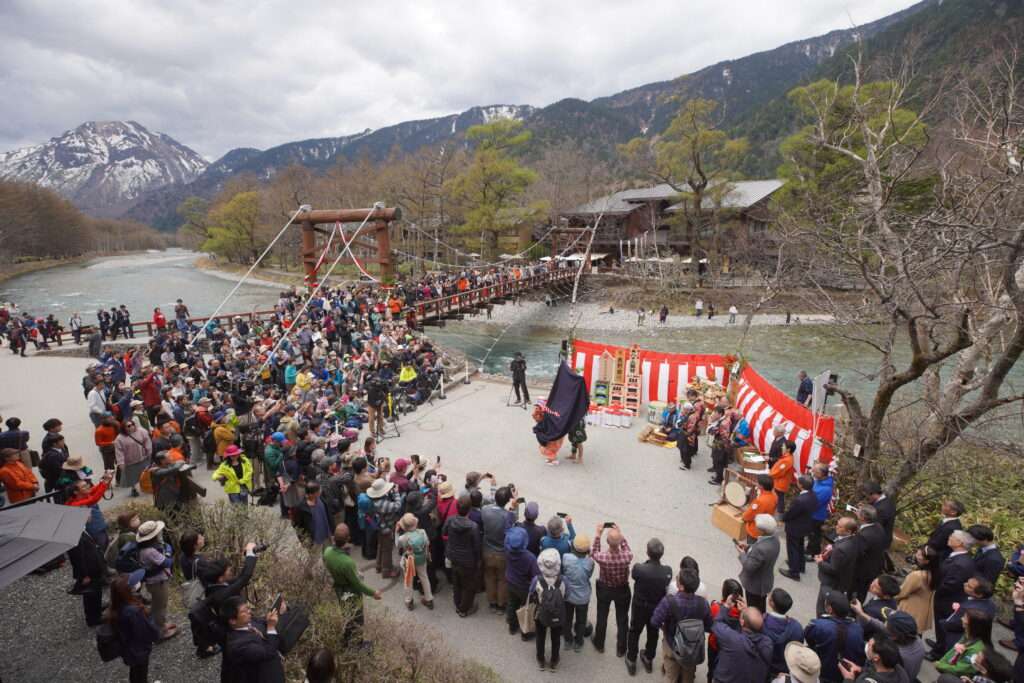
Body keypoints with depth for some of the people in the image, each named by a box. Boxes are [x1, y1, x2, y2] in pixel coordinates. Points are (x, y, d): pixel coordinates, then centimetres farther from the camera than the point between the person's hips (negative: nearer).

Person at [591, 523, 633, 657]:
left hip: (604, 589, 0)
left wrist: (598, 534, -11)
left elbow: (593, 552, -10)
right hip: (622, 590, 0)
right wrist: (620, 533, -9)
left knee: (602, 617, 24)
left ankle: (599, 644, 45)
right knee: (622, 620, 23)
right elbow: (626, 549, -8)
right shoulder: (627, 556, -33)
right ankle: (621, 649, 41)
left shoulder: (602, 557, -34)